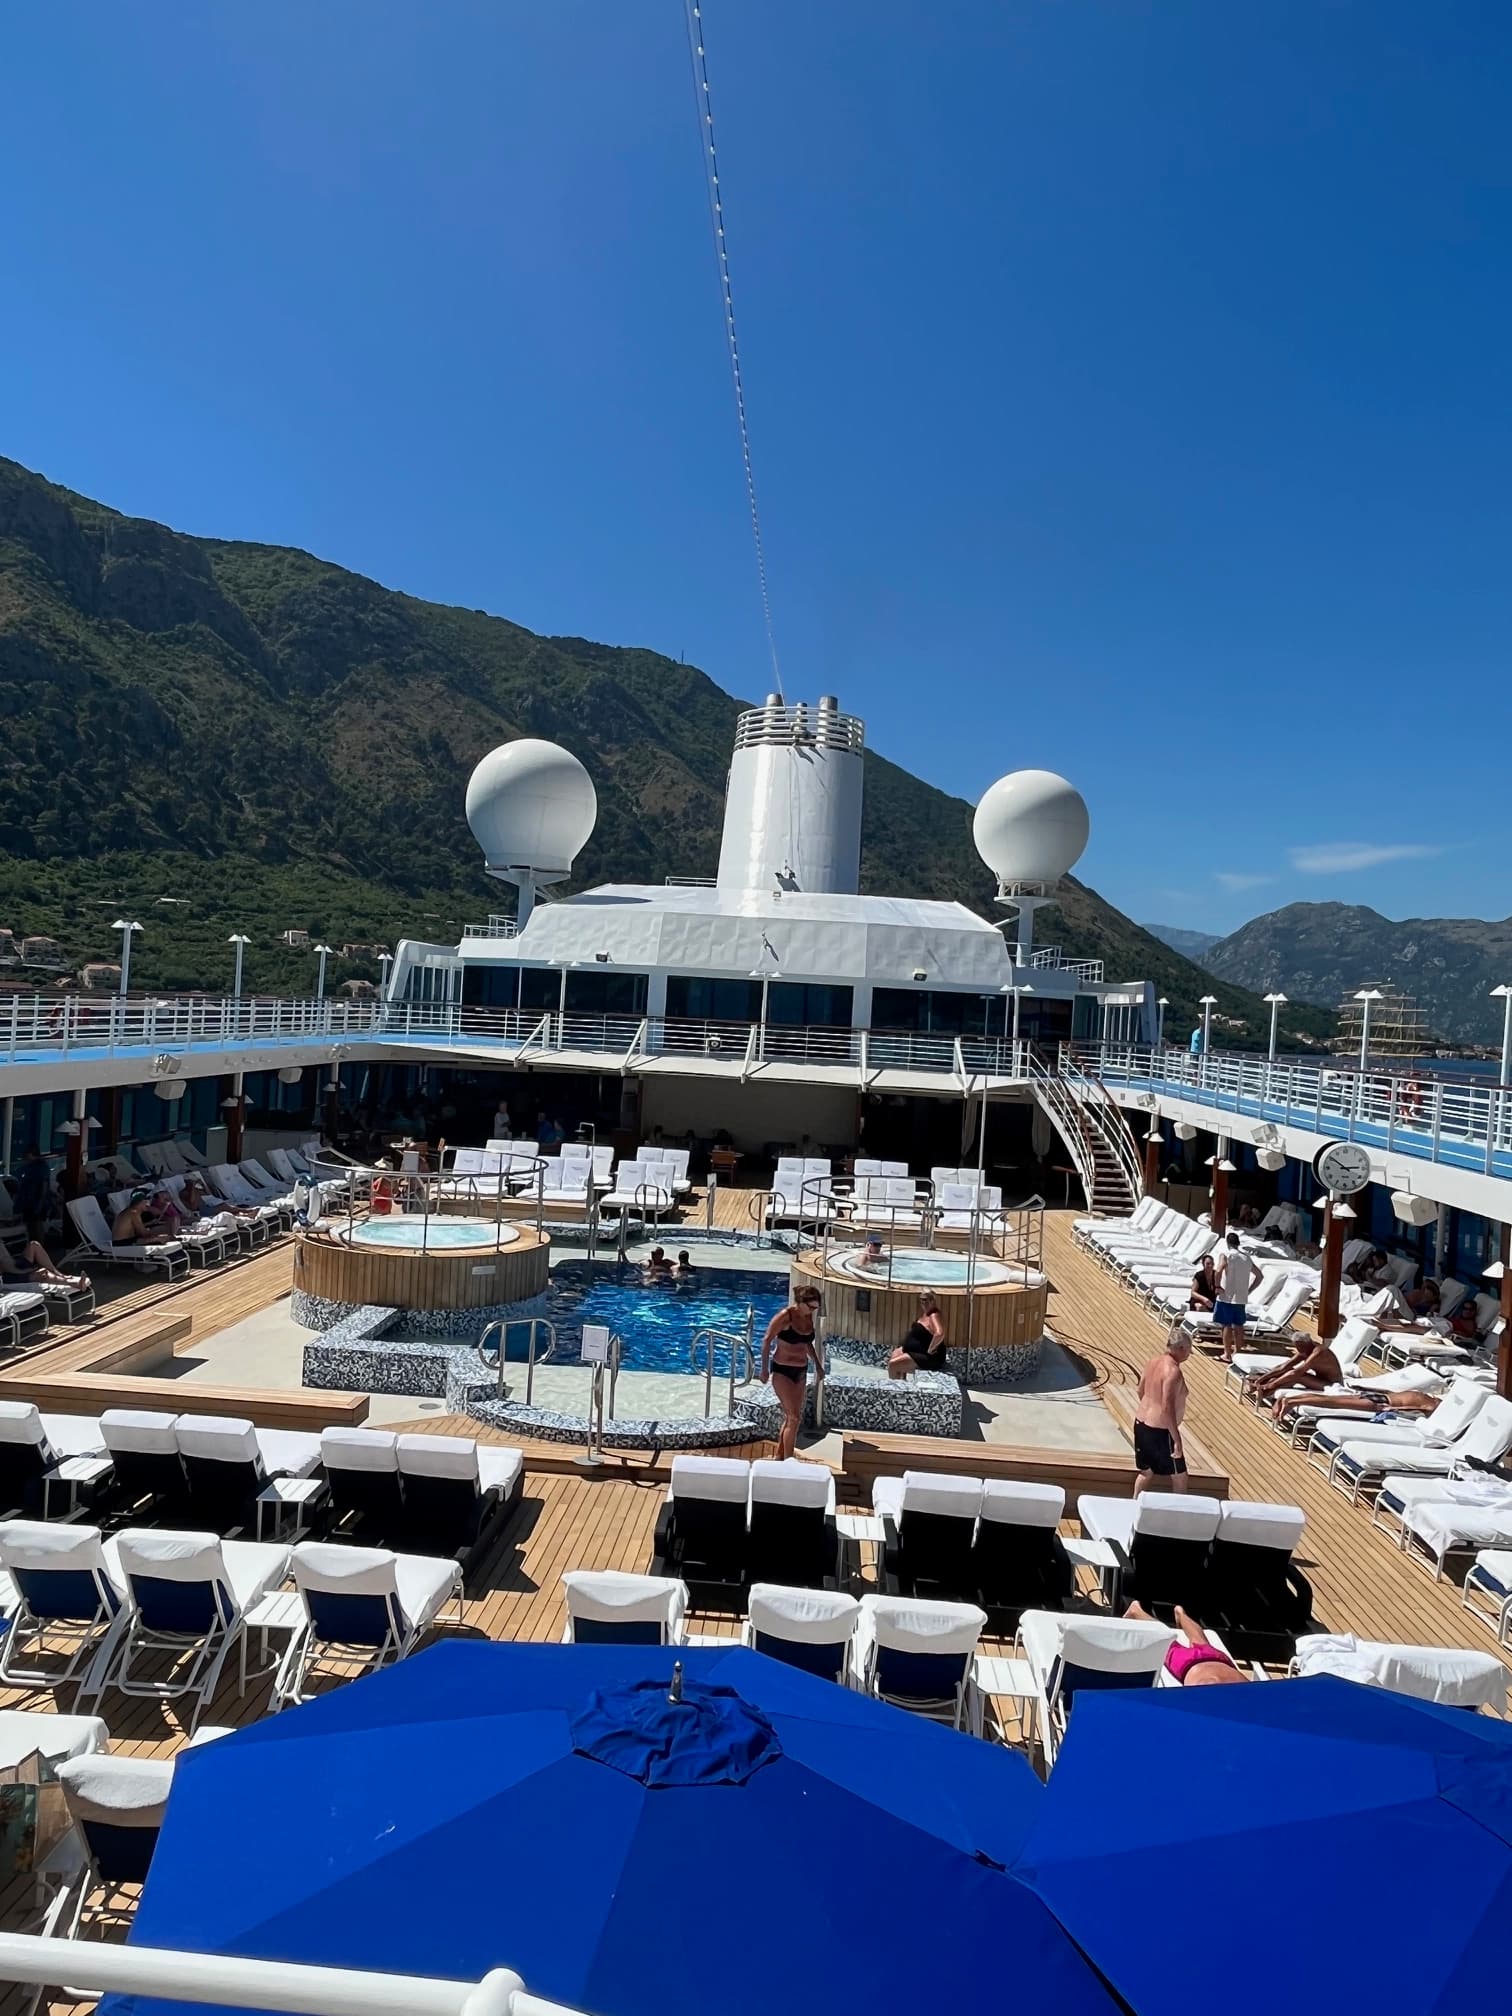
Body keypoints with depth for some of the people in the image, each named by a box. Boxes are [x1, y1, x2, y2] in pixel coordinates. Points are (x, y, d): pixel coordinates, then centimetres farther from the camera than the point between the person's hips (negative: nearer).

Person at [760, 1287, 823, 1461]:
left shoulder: (809, 1317, 3)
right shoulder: (785, 1316, -17)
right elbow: (767, 1340, -11)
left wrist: (817, 1363, 17)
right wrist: (764, 1369, -12)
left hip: (800, 1371, 7)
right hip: (782, 1370, -7)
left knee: (791, 1417, 11)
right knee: (794, 1418, -10)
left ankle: (779, 1457, 24)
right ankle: (787, 1461, -3)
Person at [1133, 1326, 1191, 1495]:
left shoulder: (1154, 1361, 4)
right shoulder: (1173, 1371, -22)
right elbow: (1168, 1408, -25)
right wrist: (1177, 1440, -21)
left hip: (1141, 1423, 9)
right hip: (1159, 1430, -9)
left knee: (1146, 1472, 22)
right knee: (1179, 1477, 7)